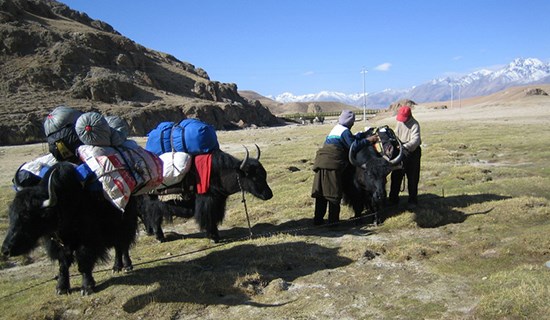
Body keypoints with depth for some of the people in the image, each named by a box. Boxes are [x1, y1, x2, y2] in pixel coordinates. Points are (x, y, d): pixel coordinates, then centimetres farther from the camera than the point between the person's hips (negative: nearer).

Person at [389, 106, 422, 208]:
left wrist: (405, 147, -46)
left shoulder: (414, 125, -18)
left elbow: (415, 140, -31)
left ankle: (413, 200, 13)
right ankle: (393, 199, 21)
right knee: (396, 176, 10)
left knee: (412, 178, 1)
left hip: (412, 152, -7)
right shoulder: (399, 123, 5)